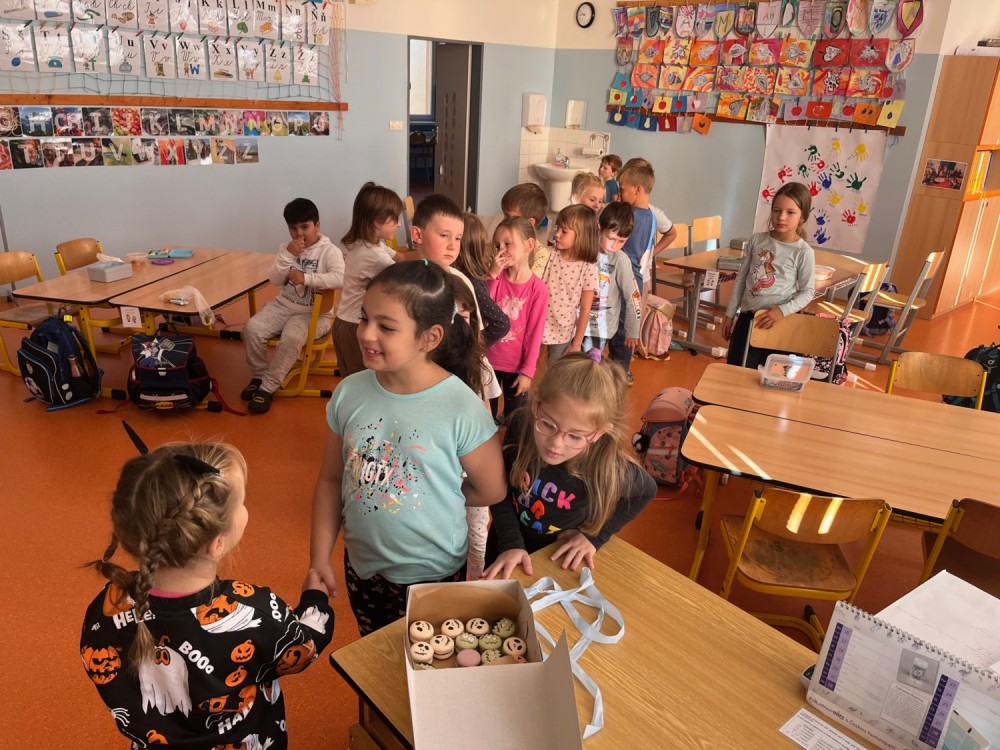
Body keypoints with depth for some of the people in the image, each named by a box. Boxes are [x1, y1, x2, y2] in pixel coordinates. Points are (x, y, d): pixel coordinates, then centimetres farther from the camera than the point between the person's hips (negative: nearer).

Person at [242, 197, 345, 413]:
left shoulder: (330, 251, -9)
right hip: (284, 305, 5)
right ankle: (258, 376, 5)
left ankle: (268, 387, -15)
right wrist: (288, 255, -14)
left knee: (291, 339, -33)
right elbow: (275, 280, -1)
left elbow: (340, 279, -27)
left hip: (314, 313, -5)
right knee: (251, 329, -17)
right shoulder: (286, 248, 7)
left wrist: (306, 278, -29)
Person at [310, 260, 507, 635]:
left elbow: (492, 490, -10)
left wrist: (433, 497, -3)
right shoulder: (348, 393, -12)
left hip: (434, 572, -3)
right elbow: (331, 480, -1)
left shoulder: (462, 408, -24)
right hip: (361, 564, 4)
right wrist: (319, 558, -2)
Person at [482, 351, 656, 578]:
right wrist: (510, 542, -24)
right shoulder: (520, 425, -28)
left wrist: (595, 534, -13)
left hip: (561, 562, -2)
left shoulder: (610, 467, -33)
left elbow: (645, 491, -10)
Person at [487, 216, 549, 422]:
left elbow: (535, 332, -11)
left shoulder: (538, 288, -13)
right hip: (489, 360, 3)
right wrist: (493, 276, -20)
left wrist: (528, 371, -12)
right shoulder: (496, 278, -4)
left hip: (517, 365, -2)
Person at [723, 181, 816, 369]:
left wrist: (783, 310, -20)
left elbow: (807, 291, -4)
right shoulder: (757, 240, 0)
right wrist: (730, 314, 9)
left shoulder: (803, 252, -10)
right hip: (747, 317, 3)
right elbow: (741, 278, 7)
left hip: (776, 320, -3)